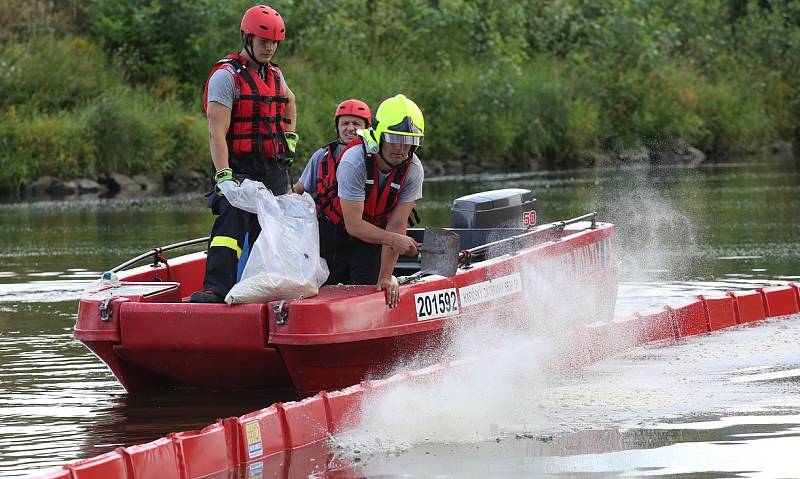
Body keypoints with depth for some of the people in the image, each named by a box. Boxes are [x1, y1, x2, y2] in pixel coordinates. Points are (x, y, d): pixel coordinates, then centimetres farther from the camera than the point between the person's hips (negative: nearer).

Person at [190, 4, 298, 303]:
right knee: (231, 222, -24)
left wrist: (290, 137, 25)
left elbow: (290, 102, 40)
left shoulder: (274, 74, 14)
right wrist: (223, 177, -28)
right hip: (240, 168, -7)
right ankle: (216, 289, -34)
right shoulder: (226, 76, -9)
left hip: (275, 170, 7)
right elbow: (217, 132, -18)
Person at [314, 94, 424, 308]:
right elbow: (353, 225, -32)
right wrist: (393, 239, -43)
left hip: (374, 231, 3)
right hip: (333, 231, -2)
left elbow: (396, 225, -19)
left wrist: (385, 277, -23)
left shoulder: (413, 169, -20)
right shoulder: (354, 162, -32)